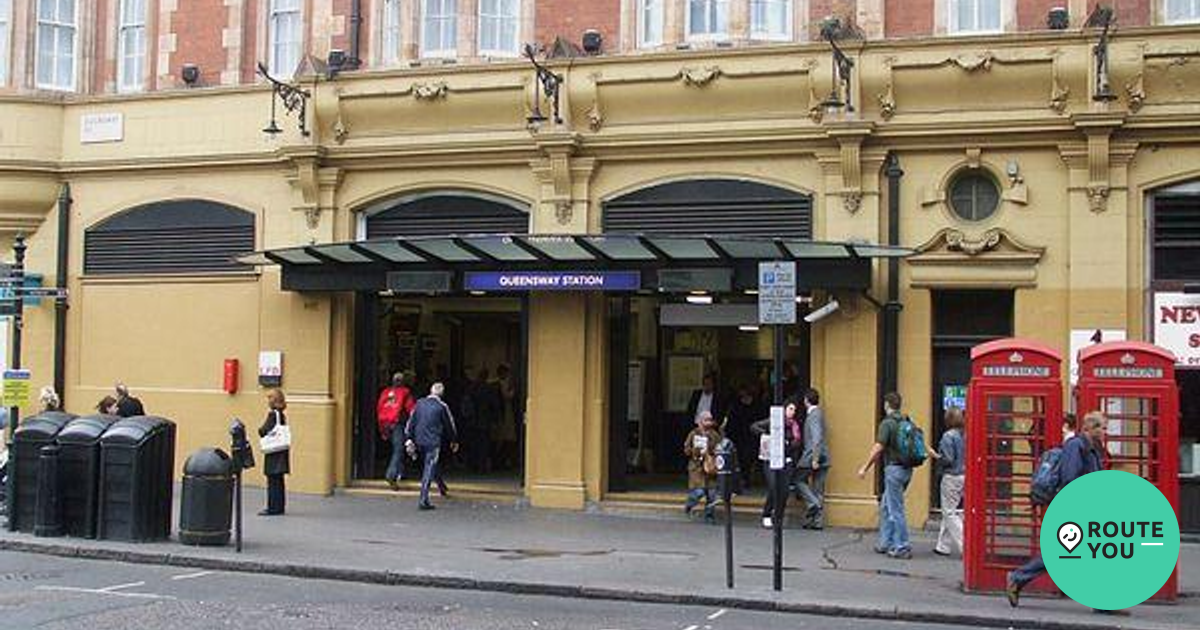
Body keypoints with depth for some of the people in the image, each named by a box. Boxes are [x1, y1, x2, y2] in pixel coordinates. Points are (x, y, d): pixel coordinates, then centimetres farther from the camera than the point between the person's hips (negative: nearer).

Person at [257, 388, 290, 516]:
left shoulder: (273, 414, -14)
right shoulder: (281, 415, 13)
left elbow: (264, 431, -18)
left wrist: (261, 429, 1)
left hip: (274, 453, -9)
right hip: (281, 452, 9)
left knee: (273, 481, -6)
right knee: (278, 481, 13)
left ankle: (273, 508, -4)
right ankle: (279, 507, 18)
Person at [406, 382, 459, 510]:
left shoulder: (420, 403, 4)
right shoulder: (442, 406, -7)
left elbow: (411, 421, 5)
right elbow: (450, 425, 3)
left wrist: (409, 437, 10)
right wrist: (454, 441, 17)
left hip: (419, 441, 5)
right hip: (433, 442, -5)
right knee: (428, 470, -5)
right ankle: (423, 500, -11)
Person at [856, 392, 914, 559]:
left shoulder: (887, 423, -13)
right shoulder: (907, 422, 10)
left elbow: (878, 448, -16)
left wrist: (865, 467, -9)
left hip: (894, 468, -8)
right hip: (906, 468, 8)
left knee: (895, 509, -3)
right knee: (886, 506, 18)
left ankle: (902, 547, -1)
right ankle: (886, 543, 22)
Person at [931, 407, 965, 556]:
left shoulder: (949, 436, -16)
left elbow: (947, 459, -18)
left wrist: (935, 455, -3)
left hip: (951, 477, -7)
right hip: (964, 476, 7)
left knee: (950, 513, 1)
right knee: (949, 512, 17)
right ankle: (944, 546, 23)